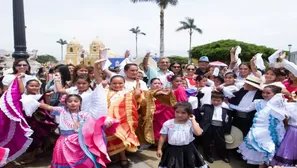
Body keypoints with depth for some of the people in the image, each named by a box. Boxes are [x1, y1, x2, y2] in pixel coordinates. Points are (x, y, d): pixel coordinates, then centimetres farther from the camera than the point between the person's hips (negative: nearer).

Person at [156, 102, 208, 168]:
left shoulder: (191, 123, -9)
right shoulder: (168, 123, -6)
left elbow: (198, 133, -27)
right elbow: (163, 137, 1)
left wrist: (193, 120, -19)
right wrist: (159, 149, 2)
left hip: (187, 150, 0)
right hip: (172, 149, 1)